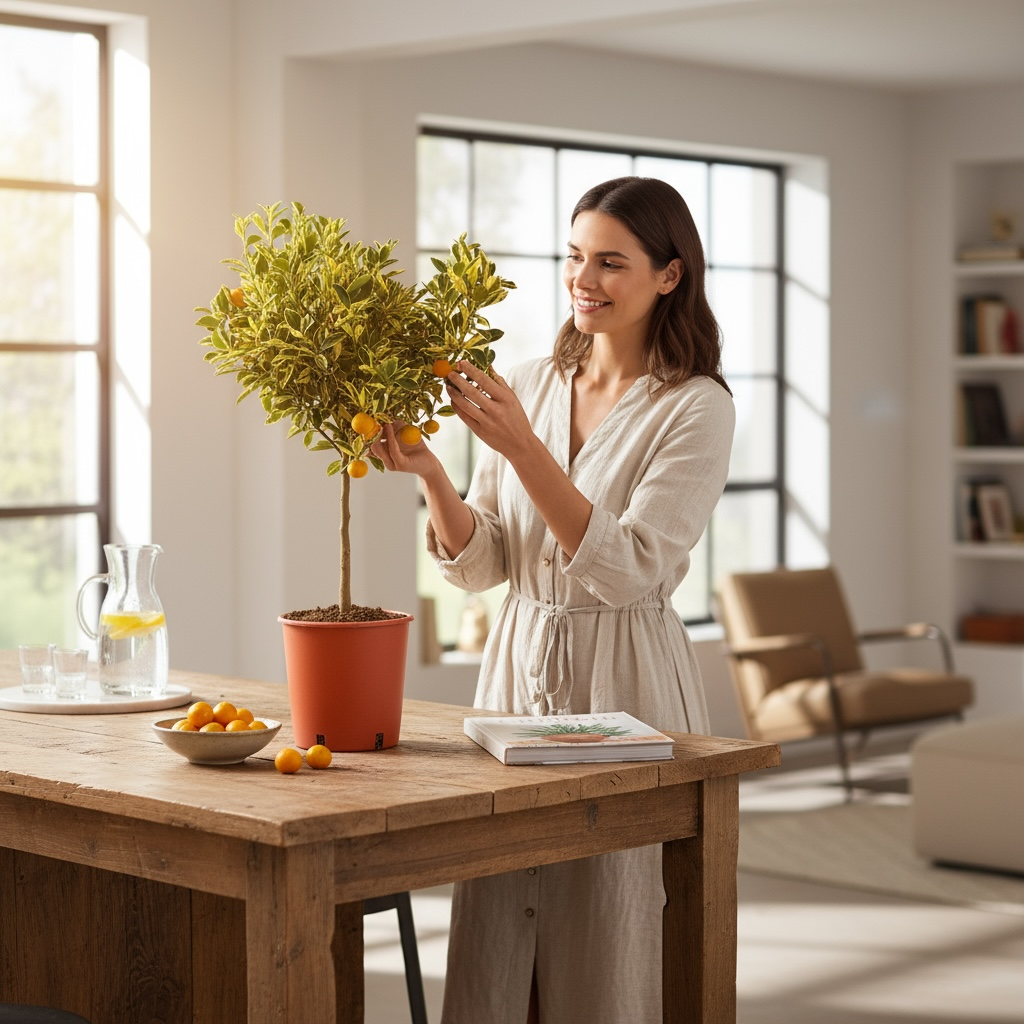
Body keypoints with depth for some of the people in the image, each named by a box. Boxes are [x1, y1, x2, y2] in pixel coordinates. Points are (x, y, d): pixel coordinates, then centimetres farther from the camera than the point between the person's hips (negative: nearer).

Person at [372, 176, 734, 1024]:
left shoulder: (696, 408, -7)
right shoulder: (531, 386, 8)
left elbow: (627, 571, -19)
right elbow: (479, 565, 6)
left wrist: (520, 447, -24)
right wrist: (427, 471, -11)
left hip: (623, 684, -5)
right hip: (518, 668, 5)